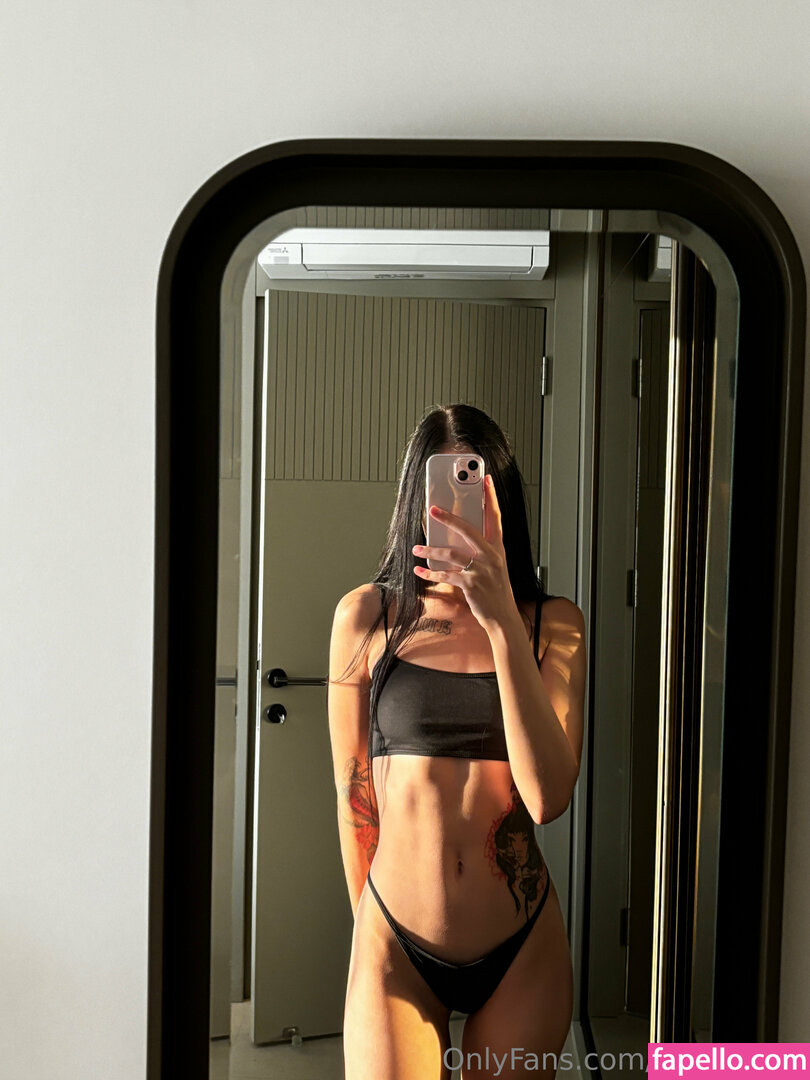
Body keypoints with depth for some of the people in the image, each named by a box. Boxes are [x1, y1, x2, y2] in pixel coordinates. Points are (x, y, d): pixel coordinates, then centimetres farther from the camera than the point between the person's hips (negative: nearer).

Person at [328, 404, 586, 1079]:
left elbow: (547, 796, -17)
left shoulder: (553, 624, -3)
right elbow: (354, 794, 5)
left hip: (523, 950, 1)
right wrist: (370, 922, 11)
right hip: (396, 947, -1)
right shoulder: (367, 615, -4)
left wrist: (501, 621, -22)